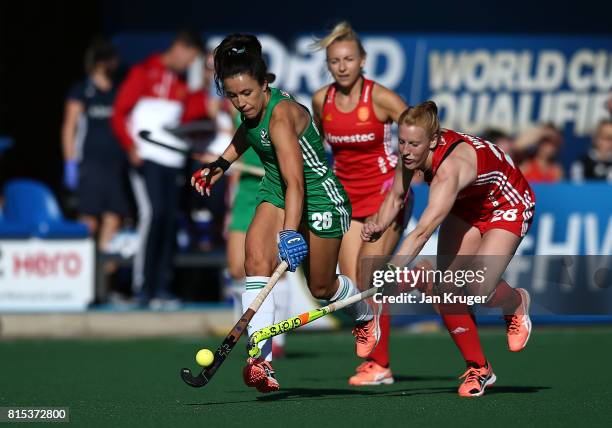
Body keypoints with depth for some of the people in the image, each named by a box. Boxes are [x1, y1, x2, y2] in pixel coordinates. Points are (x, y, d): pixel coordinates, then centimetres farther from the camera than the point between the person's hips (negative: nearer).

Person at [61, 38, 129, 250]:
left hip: (116, 163, 4)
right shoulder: (81, 92, 3)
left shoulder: (119, 93, 15)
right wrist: (71, 165, -5)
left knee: (114, 216, -3)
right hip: (90, 163, -4)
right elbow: (69, 129, 1)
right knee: (89, 218, -8)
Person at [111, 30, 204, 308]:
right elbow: (119, 113, -4)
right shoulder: (144, 73, -1)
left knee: (169, 220, 3)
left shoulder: (181, 84, 17)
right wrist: (131, 147, -13)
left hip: (173, 161, 6)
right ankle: (142, 287, -11)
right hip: (147, 158, -6)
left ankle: (162, 288, 6)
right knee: (152, 213, -15)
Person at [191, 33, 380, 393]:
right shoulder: (253, 107, -9)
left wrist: (289, 233, -52)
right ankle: (261, 361, -30)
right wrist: (222, 164, 15)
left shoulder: (281, 115, -33)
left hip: (320, 196, -6)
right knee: (257, 257, -22)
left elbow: (295, 182, -42)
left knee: (321, 287, 10)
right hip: (276, 191, 6)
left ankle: (366, 316, 47)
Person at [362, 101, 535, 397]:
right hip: (466, 208, 7)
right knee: (446, 289, -9)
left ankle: (517, 303, 14)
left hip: (507, 206, -7)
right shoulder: (412, 152, -20)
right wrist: (379, 226, -22)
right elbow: (396, 196, -1)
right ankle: (478, 369, 6)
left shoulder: (450, 167, -42)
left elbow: (422, 232, -50)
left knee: (479, 290, -23)